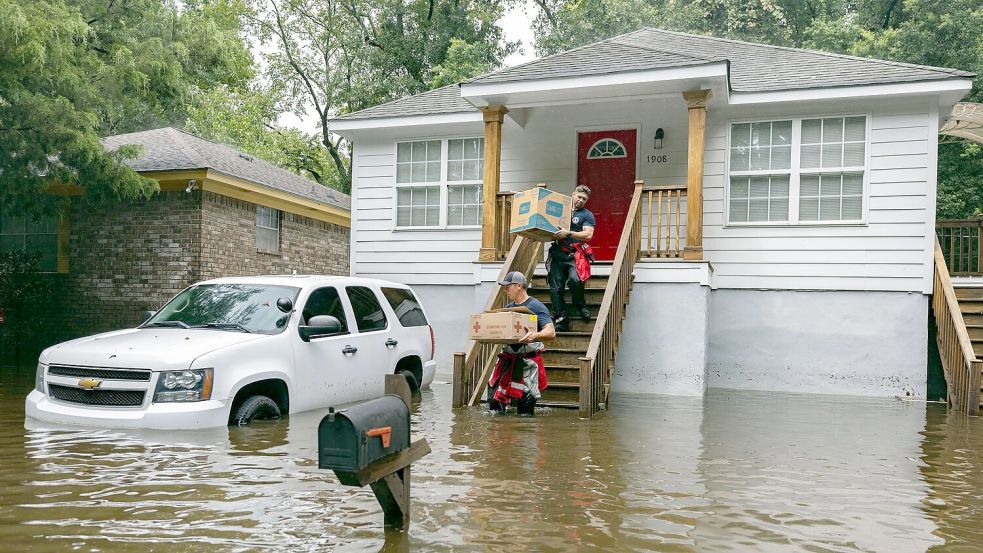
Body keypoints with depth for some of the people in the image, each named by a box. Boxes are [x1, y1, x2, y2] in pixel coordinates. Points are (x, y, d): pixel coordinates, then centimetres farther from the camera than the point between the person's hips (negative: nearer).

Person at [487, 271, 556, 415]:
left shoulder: (536, 306, -7)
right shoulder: (508, 308, 15)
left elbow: (551, 332, -16)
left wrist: (535, 335, -36)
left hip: (528, 361, -6)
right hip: (508, 359, 6)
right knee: (494, 397, 3)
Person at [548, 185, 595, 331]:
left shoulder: (587, 215, 9)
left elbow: (588, 235, -6)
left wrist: (568, 233, -18)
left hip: (574, 254, -4)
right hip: (557, 253, 4)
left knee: (574, 280, -27)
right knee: (556, 287, -3)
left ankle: (580, 305, 1)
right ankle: (560, 319, 2)